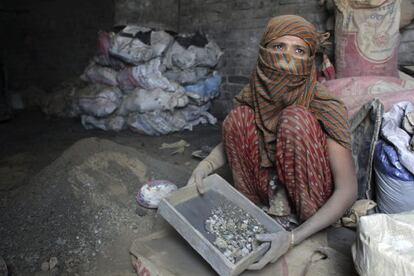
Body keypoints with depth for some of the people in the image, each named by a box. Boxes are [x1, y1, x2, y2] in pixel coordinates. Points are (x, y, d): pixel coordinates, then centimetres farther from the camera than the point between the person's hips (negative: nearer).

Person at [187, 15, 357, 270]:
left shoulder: (326, 108, -24)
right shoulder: (255, 94, -11)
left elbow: (348, 190, -24)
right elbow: (232, 138, 3)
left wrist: (293, 237, -35)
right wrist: (204, 166, -19)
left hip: (312, 196, -3)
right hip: (273, 191, 4)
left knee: (295, 119, -29)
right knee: (238, 117, -18)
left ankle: (309, 224, -14)